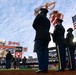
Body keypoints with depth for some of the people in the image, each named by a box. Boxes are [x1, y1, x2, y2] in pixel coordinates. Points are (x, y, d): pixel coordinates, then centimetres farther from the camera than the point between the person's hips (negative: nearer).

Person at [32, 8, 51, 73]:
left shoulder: (39, 16, 8)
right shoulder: (48, 20, 26)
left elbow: (34, 25, 1)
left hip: (40, 36, -7)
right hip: (46, 36, 7)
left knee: (39, 51, -12)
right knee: (45, 51, 0)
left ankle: (41, 68, -21)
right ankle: (45, 68, -7)